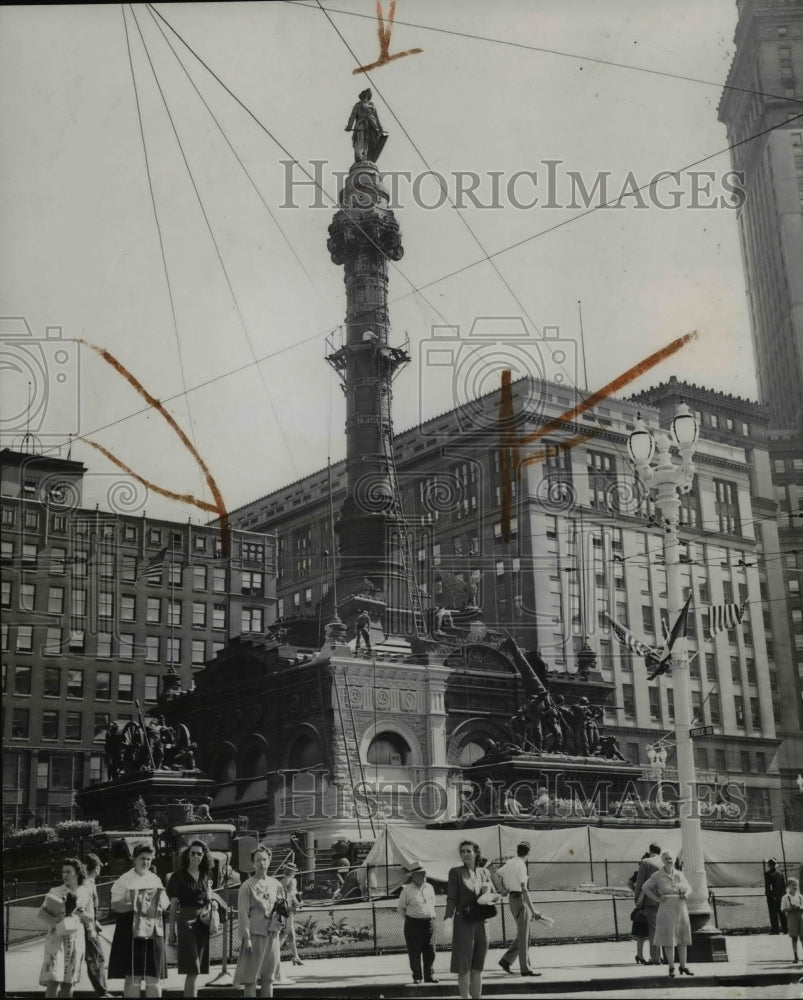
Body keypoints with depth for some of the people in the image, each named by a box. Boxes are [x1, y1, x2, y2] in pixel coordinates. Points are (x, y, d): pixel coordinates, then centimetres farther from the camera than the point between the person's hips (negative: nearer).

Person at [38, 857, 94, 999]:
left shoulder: (85, 893, 6)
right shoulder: (55, 891, 0)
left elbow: (89, 920, 12)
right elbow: (41, 914, -2)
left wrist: (82, 915, -9)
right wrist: (55, 921, -19)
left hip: (77, 939, 3)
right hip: (57, 938, -3)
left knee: (69, 981, 7)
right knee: (53, 980, -12)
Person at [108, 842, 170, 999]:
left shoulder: (156, 879, 13)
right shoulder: (125, 880, -2)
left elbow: (165, 903, 17)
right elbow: (115, 905, -7)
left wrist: (161, 906, -5)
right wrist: (134, 906, -20)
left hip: (153, 931, 4)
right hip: (132, 932, -4)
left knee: (154, 976, 4)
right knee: (133, 976, -1)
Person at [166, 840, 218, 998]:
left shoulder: (205, 876, 12)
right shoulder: (179, 876, -3)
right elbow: (173, 904, -3)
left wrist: (212, 902, -3)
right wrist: (171, 930, -6)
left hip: (203, 922, 5)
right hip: (186, 921, -5)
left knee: (195, 971, 7)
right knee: (193, 970, -11)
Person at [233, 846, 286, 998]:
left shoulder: (276, 884, 10)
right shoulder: (247, 886, -5)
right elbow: (243, 914, -8)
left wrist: (280, 923, 0)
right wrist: (246, 938, -14)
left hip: (272, 934, 5)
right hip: (255, 934, -5)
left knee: (269, 977, 9)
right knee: (250, 978, -2)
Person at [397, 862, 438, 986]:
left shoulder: (429, 887, 9)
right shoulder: (407, 889, -4)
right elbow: (401, 907, 5)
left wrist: (431, 916, 13)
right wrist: (407, 919, 2)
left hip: (429, 922, 4)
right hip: (413, 923, -4)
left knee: (430, 950, 5)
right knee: (414, 952, 0)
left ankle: (429, 975, 16)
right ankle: (417, 977, 11)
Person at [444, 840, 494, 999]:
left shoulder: (484, 872, 8)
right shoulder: (455, 872, -4)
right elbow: (451, 898, -6)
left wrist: (488, 890, -8)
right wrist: (448, 919, -19)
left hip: (481, 924, 4)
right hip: (463, 923, -4)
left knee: (477, 967, 9)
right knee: (464, 967, -3)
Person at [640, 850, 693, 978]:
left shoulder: (680, 874, 4)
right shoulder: (657, 875, -7)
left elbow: (688, 888, 17)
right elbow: (645, 888, 0)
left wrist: (686, 894, -6)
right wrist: (657, 899, -10)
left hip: (681, 910, 4)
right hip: (666, 911, -4)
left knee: (682, 939, 9)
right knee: (668, 939, -3)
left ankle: (683, 966, 19)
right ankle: (671, 967, 8)